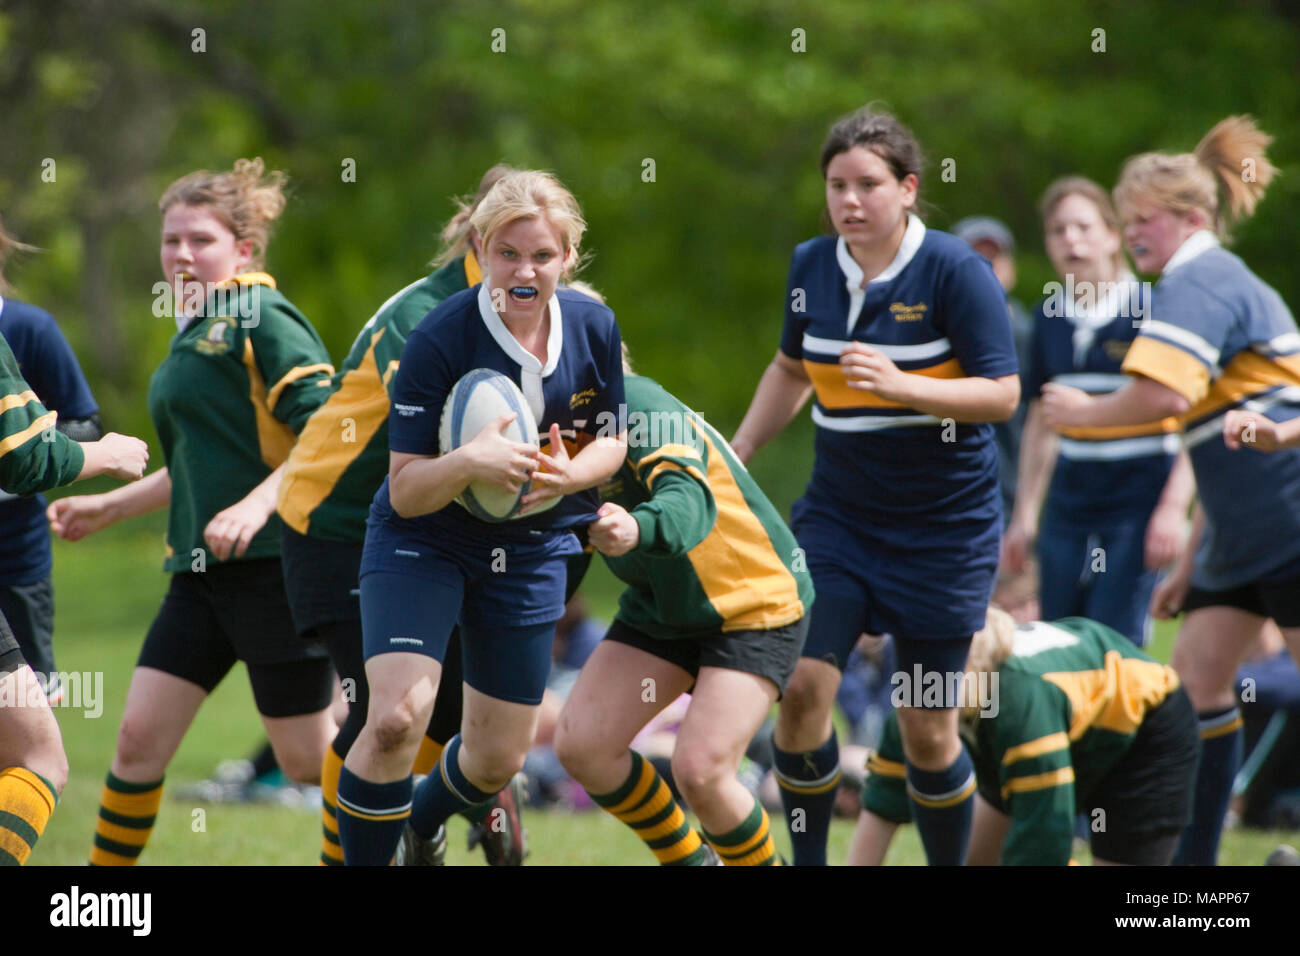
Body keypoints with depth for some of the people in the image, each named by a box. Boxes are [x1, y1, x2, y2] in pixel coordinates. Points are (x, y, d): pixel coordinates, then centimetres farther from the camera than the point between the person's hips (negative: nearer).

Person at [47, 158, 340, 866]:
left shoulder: (262, 320, -9)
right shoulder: (193, 334, 19)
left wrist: (257, 506, -28)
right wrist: (109, 507, 28)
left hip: (274, 563, -8)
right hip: (202, 569, 8)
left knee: (305, 757, -4)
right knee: (139, 738, 1)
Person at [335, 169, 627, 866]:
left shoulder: (593, 327, -8)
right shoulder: (438, 341, -23)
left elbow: (611, 441, 6)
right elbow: (405, 490, -20)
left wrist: (568, 474, -17)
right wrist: (468, 462, -41)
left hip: (530, 552, 5)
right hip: (421, 544, -4)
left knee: (498, 759, 12)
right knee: (397, 719, -27)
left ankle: (417, 833, 45)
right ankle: (365, 857, -7)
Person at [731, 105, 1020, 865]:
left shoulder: (956, 272, -13)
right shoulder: (812, 267, 3)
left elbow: (1002, 395, -17)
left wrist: (900, 385, -28)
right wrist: (739, 450, 15)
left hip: (944, 530, -4)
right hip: (838, 513, 4)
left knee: (927, 730, -1)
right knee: (801, 685, -12)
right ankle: (809, 861, 3)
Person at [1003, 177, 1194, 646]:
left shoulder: (1151, 310, -8)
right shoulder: (1050, 318, 9)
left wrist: (1174, 507, -16)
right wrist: (1025, 512, 19)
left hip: (1137, 501, -6)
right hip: (1068, 500, 6)